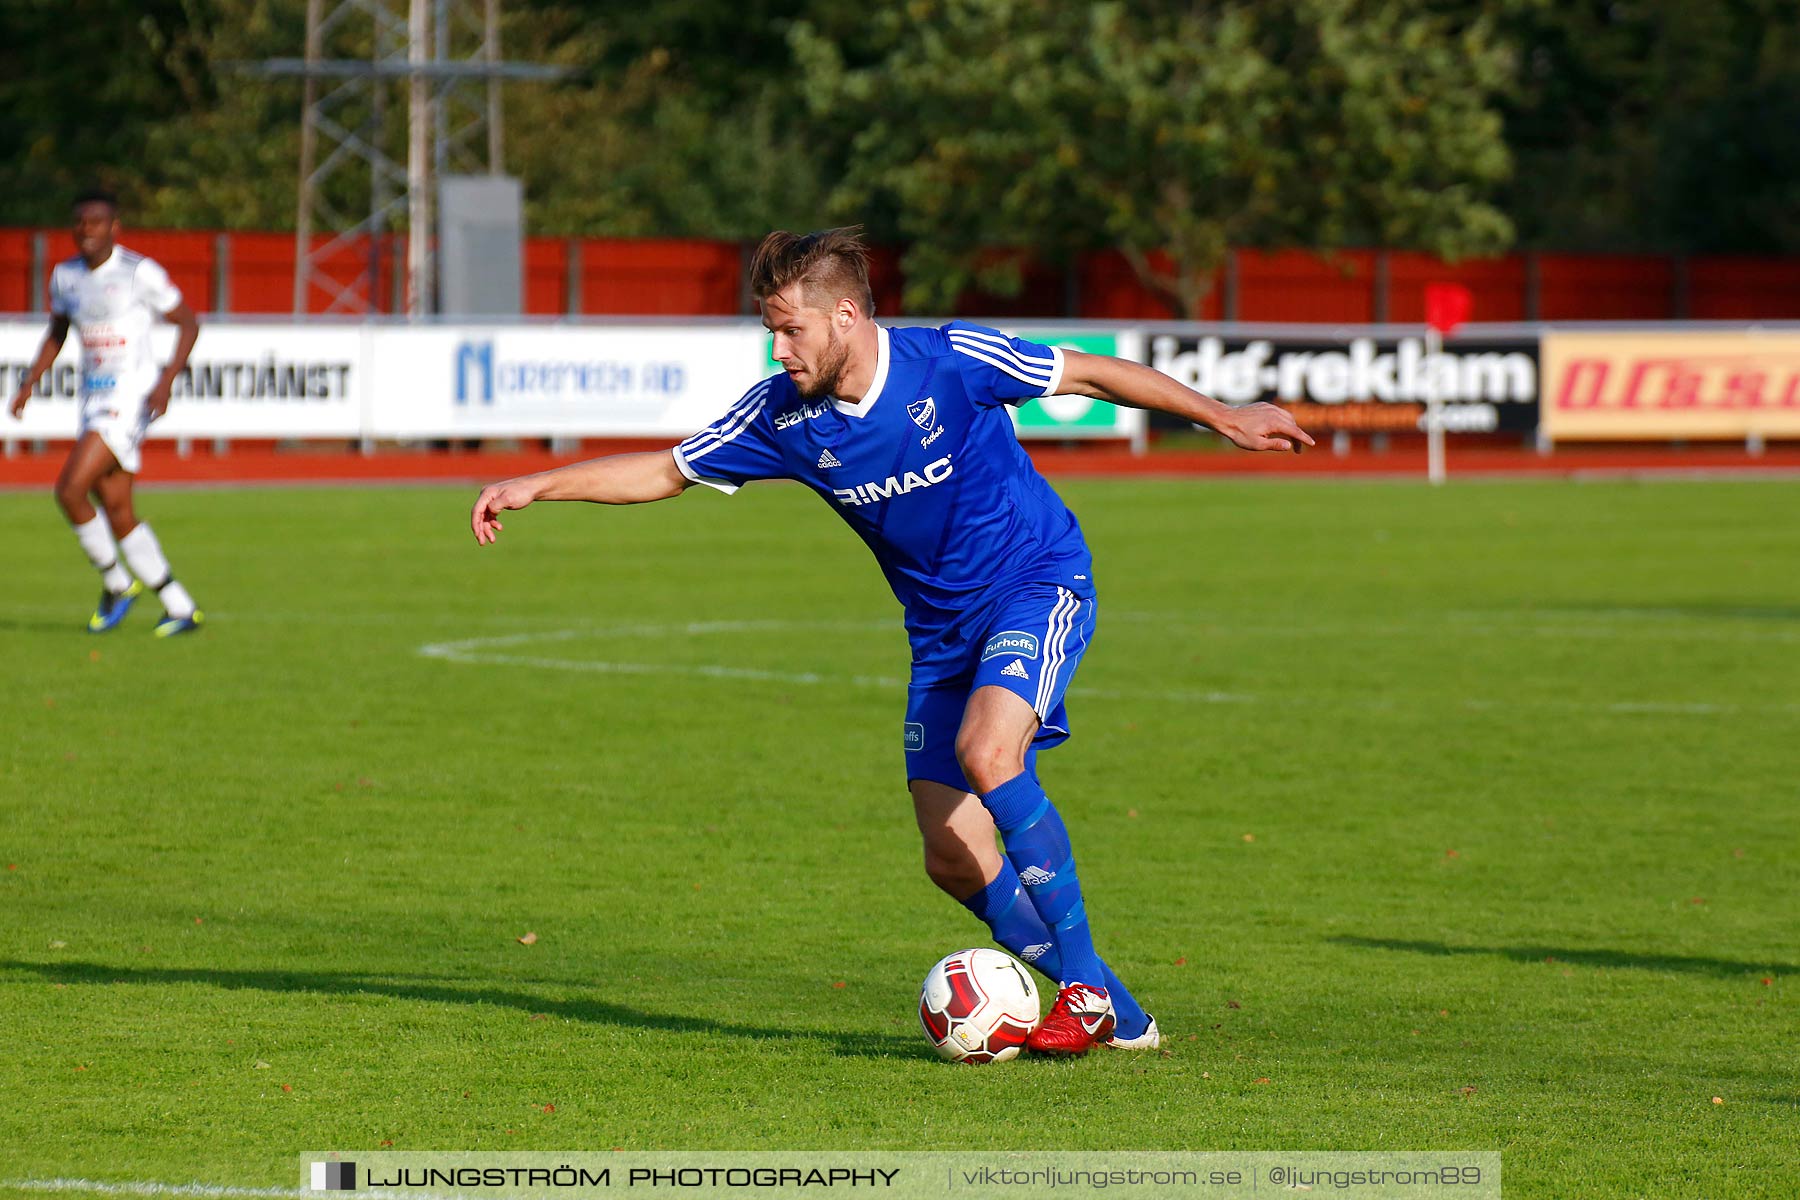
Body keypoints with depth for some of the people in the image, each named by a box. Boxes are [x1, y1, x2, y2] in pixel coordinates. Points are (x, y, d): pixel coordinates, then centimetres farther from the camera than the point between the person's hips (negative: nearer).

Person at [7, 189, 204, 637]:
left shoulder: (140, 272, -10)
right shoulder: (65, 275, 9)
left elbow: (188, 323, -4)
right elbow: (56, 334, 24)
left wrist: (167, 379, -15)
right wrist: (30, 381, 12)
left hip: (131, 394, -7)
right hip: (93, 398, 7)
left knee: (70, 489, -19)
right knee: (117, 512, 6)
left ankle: (116, 583, 0)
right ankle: (181, 608, 14)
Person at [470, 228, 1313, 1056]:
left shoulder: (951, 361, -20)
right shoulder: (784, 416, -8)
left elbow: (1092, 375, -9)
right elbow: (665, 472, 4)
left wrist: (1222, 417, -7)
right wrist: (535, 487, -3)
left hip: (1039, 586, -6)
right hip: (942, 632, 6)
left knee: (986, 750, -31)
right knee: (952, 859, -5)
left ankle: (1086, 985, -22)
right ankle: (1110, 1014, 8)